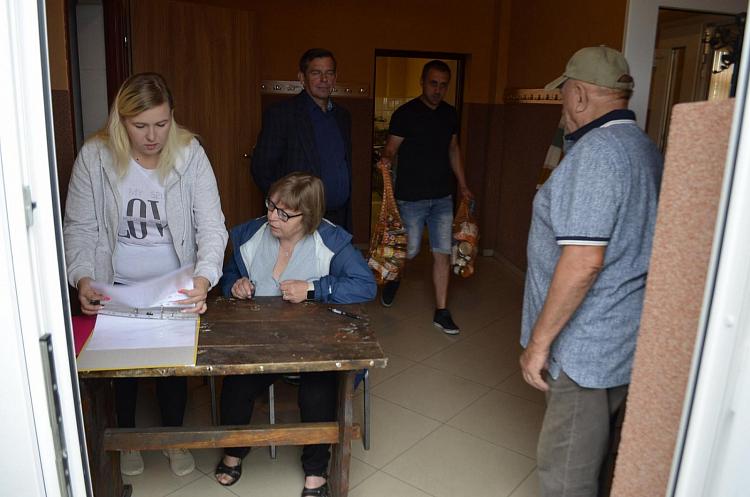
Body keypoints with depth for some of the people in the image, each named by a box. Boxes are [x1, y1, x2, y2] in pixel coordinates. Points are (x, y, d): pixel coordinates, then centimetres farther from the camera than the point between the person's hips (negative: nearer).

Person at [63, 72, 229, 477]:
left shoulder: (190, 154, -15)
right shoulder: (94, 156, -13)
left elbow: (211, 224, -19)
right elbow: (79, 227, -7)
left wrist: (204, 277, -34)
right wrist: (82, 278, -22)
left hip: (175, 287, 0)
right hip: (116, 287, 1)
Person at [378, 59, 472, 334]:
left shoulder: (450, 114, 9)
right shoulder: (405, 113, -8)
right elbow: (391, 148, -10)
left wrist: (462, 185, 18)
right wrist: (386, 158, -33)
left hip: (442, 196, 5)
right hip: (411, 196, -4)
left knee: (443, 252, 2)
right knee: (410, 251, 5)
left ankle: (441, 311, 11)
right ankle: (393, 279, 40)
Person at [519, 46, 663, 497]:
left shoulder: (596, 153, -20)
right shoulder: (644, 147, 12)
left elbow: (583, 261, -26)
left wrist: (539, 340, -19)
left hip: (588, 346, -10)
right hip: (625, 339, 10)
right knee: (590, 458, 24)